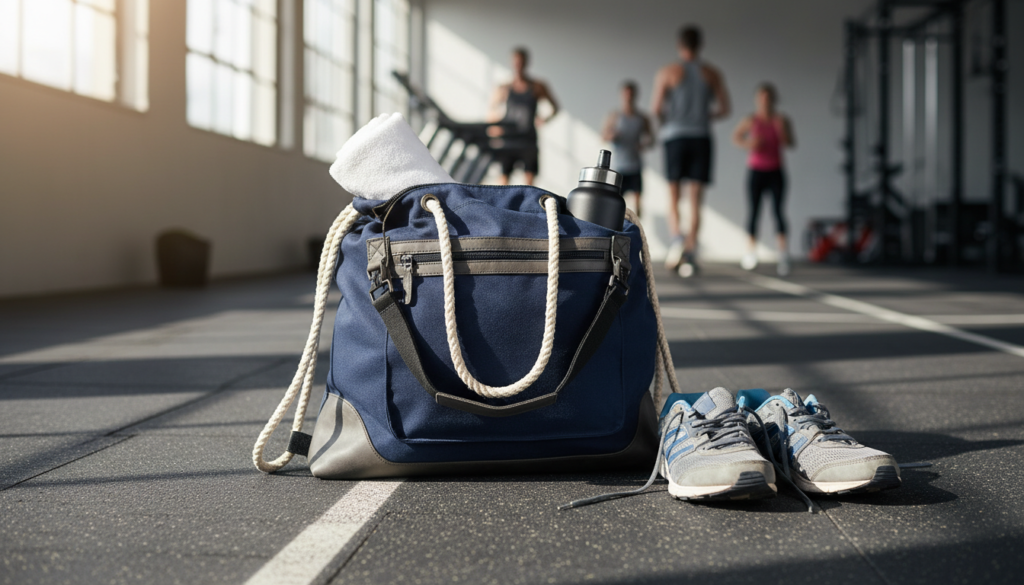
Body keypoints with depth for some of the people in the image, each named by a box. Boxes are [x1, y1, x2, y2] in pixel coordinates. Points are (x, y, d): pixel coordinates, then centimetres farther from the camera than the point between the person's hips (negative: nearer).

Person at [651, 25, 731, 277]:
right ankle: (690, 251, -6)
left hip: (675, 136, -1)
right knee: (695, 200, 3)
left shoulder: (668, 72, 0)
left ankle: (676, 236, -20)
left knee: (673, 198, 6)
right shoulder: (713, 74, 6)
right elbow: (724, 109, 5)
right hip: (702, 138, 1)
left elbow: (656, 108, -4)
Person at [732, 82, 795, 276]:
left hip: (776, 172, 0)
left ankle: (783, 251, -17)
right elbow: (736, 137, 6)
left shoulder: (782, 120, -5)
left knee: (777, 209, -12)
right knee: (754, 210, 6)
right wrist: (748, 144, -13)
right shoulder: (751, 121, -7)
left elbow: (790, 144, -11)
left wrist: (782, 129, -27)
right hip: (756, 171, 0)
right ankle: (752, 249, 26)